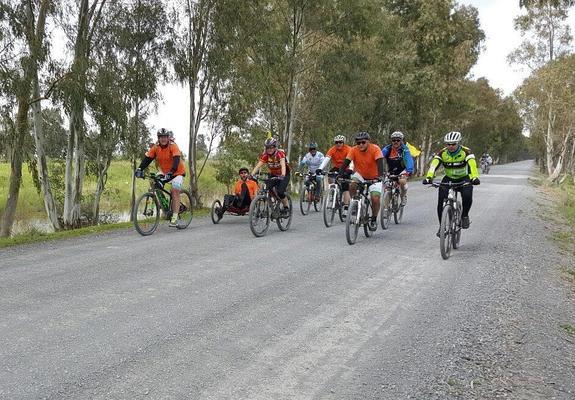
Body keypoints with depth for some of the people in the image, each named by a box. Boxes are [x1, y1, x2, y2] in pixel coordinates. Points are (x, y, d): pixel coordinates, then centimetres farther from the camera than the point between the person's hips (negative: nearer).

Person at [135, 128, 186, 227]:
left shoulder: (173, 146, -23)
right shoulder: (155, 148, -11)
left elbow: (176, 161, -34)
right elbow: (147, 159, -16)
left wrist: (171, 172, -49)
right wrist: (140, 169, -32)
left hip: (177, 172, -5)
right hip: (164, 172, 5)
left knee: (175, 191, -19)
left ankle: (174, 218, -19)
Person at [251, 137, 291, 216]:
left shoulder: (280, 153, -26)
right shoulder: (265, 155, -15)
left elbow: (283, 165, -40)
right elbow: (258, 166, -24)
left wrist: (283, 175, -59)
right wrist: (251, 175, -41)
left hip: (284, 175, -4)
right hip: (273, 175, 4)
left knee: (280, 192, -23)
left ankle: (287, 208, 0)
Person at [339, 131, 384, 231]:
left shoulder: (375, 149, -24)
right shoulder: (354, 150, -18)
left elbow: (380, 163, -34)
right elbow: (345, 163, -23)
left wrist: (380, 176, -50)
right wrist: (339, 175, -38)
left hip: (374, 177, -2)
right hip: (360, 175, 2)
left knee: (375, 199, -18)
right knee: (352, 184, -31)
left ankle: (374, 219, 6)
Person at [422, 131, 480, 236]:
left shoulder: (466, 152, -21)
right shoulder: (442, 153, -15)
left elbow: (472, 165, -36)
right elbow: (434, 165, -28)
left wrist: (475, 177, -55)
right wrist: (428, 177, -47)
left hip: (464, 179, -2)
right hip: (448, 179, 2)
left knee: (467, 196, -30)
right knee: (441, 201, -16)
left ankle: (465, 215, -1)